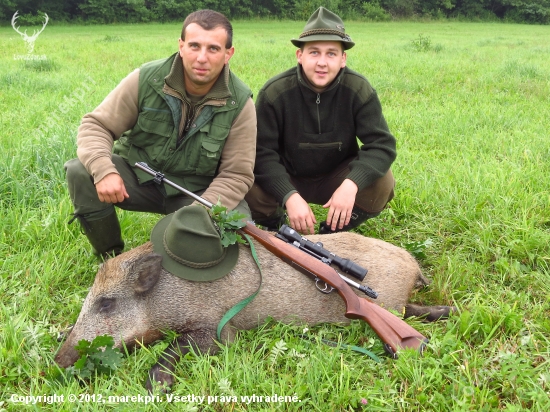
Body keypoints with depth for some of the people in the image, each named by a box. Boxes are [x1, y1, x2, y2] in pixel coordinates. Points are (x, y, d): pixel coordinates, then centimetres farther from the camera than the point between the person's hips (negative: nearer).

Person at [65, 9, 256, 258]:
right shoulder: (146, 79, -14)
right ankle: (110, 258, -1)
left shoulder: (240, 104, -14)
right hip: (138, 176, 1)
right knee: (80, 173, -25)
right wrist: (103, 170, -32)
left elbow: (236, 174, -12)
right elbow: (96, 125, -10)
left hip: (196, 190, 0)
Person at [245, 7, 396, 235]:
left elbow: (381, 144, -22)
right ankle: (276, 233, 5)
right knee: (251, 190, -31)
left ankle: (331, 235, 1)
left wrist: (351, 184, -41)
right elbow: (262, 152, -21)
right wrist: (290, 196, -37)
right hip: (286, 178, -1)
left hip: (335, 178, 2)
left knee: (381, 183, -26)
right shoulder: (274, 92, -20)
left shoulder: (359, 90, -17)